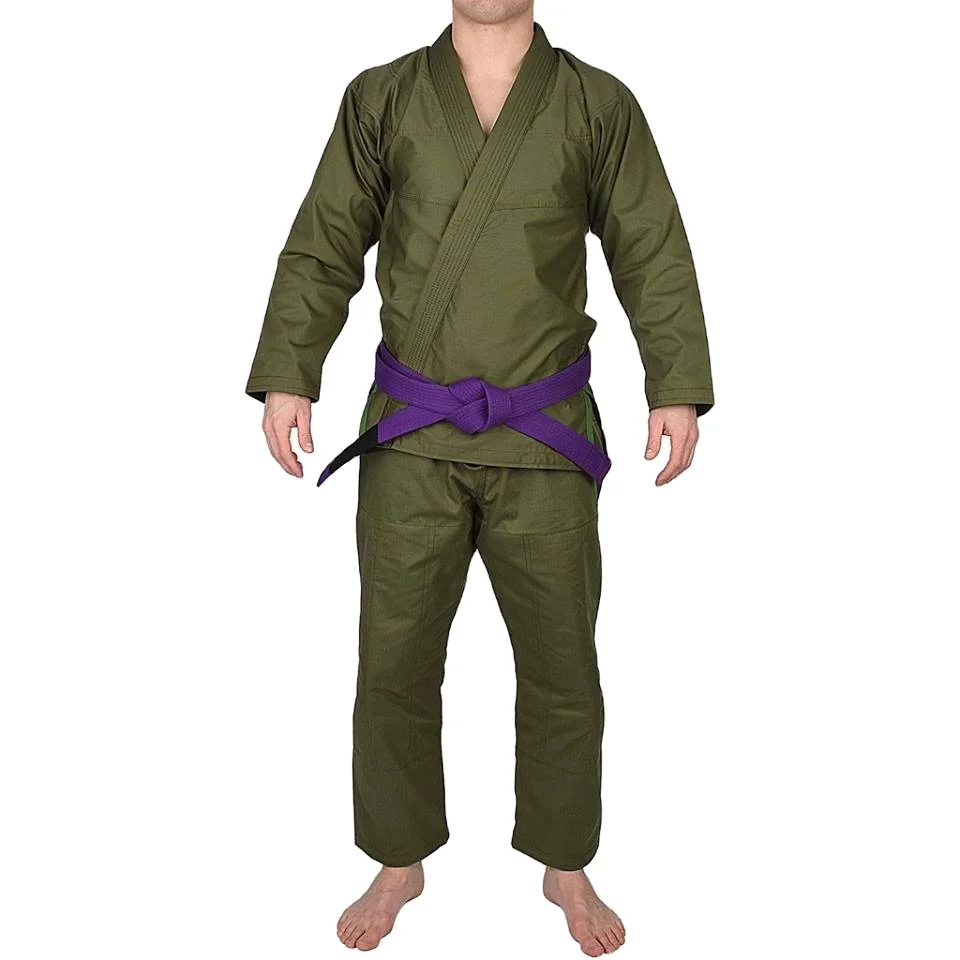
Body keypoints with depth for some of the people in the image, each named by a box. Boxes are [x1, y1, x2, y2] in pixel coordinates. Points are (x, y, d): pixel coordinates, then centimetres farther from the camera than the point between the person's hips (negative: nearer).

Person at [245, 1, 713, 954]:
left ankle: (566, 867, 33)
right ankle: (399, 863, 32)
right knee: (394, 664, 8)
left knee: (562, 667, 9)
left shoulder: (599, 106, 6)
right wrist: (286, 375, -7)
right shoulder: (380, 100, 7)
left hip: (546, 444, 0)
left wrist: (677, 386, -7)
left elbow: (655, 258, 3)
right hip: (410, 440, 1)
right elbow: (321, 250, 4)